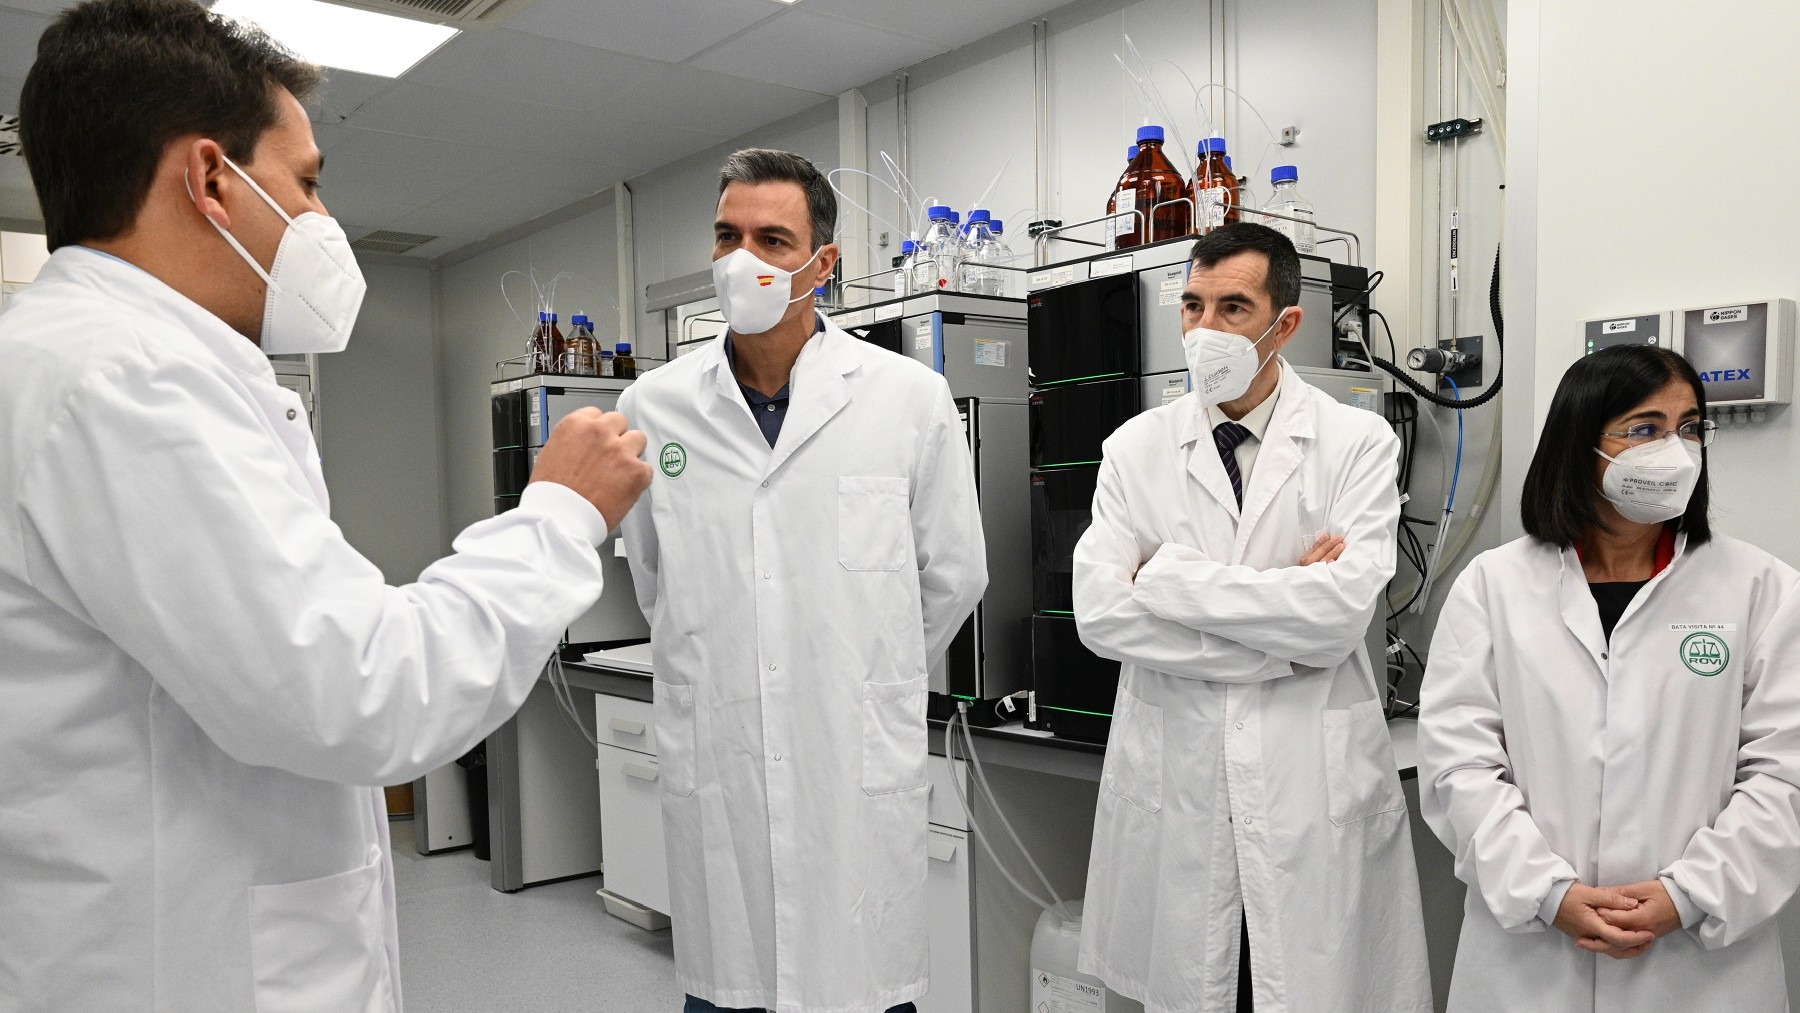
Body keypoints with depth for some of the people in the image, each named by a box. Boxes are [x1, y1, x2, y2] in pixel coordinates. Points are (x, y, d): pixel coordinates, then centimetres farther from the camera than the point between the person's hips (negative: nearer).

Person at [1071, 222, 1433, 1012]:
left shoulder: (1358, 442, -1)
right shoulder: (1135, 448, 3)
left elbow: (1345, 609, -15)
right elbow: (1099, 613, -8)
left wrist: (1171, 575, -11)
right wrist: (1282, 636, -11)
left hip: (1316, 784, -1)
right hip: (1174, 779, 2)